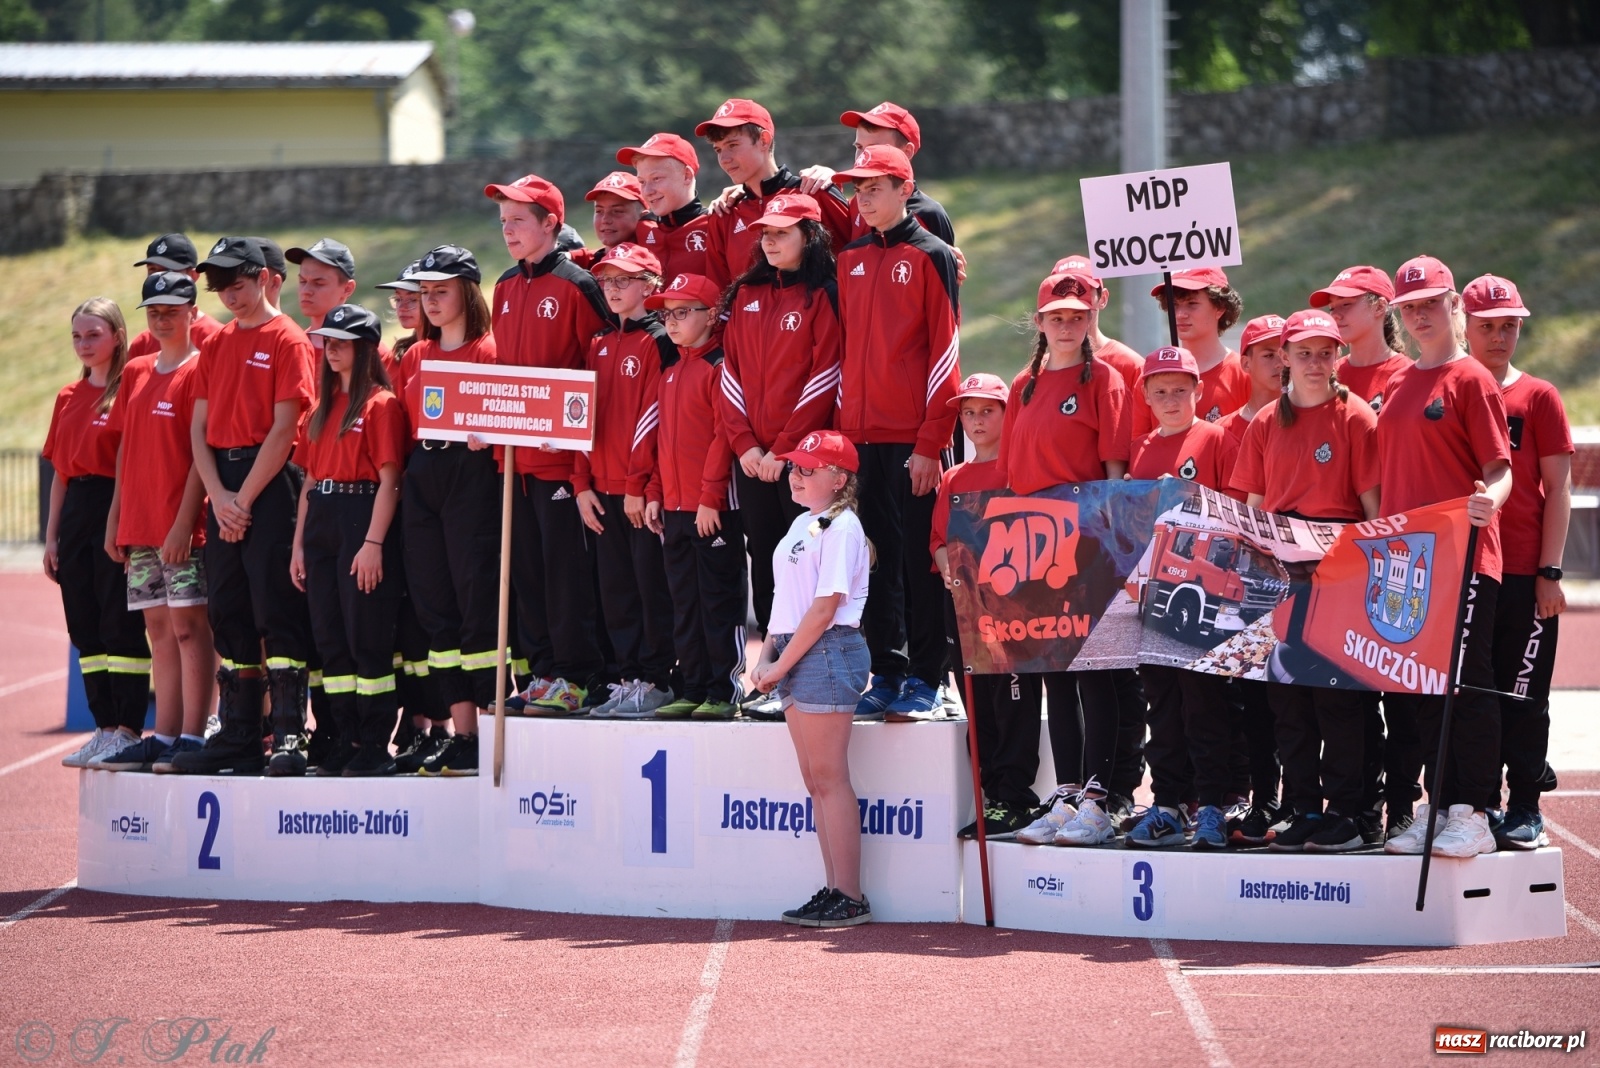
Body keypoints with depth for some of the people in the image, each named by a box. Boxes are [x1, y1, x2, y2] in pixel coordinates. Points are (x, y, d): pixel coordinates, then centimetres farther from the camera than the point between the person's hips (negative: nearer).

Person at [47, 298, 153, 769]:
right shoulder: (68, 398, 15)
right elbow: (60, 471, 17)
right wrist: (51, 536, 13)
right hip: (76, 514, 7)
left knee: (122, 626, -6)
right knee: (85, 628, 7)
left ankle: (127, 730, -3)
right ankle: (105, 728, 13)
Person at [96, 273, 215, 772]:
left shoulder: (199, 371, -6)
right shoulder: (135, 373, 15)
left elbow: (201, 454, -11)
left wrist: (184, 522, -16)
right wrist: (115, 518, 13)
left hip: (183, 527, -7)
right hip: (139, 525, 7)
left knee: (188, 625, -7)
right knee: (160, 630, 9)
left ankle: (192, 737, -7)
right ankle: (164, 736, 11)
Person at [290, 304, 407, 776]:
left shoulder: (381, 404, -5)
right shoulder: (322, 406, 18)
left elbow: (388, 480, -11)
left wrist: (373, 543, -18)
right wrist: (299, 543, 13)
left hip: (362, 520, -8)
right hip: (321, 524, 8)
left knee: (367, 638, -7)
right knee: (331, 639, 7)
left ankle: (376, 745, -3)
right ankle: (346, 741, 12)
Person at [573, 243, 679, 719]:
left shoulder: (658, 341, -7)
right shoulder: (601, 344, 15)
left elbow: (655, 415, -13)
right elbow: (587, 413, 15)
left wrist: (641, 484, -16)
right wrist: (583, 482, 8)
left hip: (645, 488, -7)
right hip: (605, 487, 7)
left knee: (652, 585, -3)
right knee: (616, 588, 9)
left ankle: (656, 680, 2)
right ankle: (628, 677, 15)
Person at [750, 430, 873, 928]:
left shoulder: (841, 527, -10)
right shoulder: (802, 524, 17)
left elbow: (824, 608, -16)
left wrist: (780, 667, -13)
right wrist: (767, 655, 7)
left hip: (827, 651, -9)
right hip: (794, 652, 9)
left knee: (829, 777, -9)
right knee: (816, 779, 9)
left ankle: (849, 897, -7)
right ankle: (834, 889, 11)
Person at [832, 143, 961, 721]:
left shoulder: (930, 256, -3)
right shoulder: (851, 260, 13)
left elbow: (944, 350, -7)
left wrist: (932, 440, -12)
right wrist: (841, 426, 9)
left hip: (914, 436, -5)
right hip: (860, 435, 5)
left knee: (919, 556, -2)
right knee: (876, 555, 7)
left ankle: (925, 679, 3)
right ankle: (886, 673, 12)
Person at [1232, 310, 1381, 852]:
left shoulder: (1355, 418, -1)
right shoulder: (1265, 424, 12)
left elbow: (1372, 502, -3)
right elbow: (1253, 504, 15)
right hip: (1279, 572, 5)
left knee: (1337, 693, -5)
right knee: (1286, 695, 5)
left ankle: (1348, 812, 0)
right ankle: (1302, 810, 11)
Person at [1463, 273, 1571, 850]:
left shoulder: (1537, 397, 1)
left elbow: (1557, 490, -1)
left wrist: (1550, 573, -8)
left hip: (1523, 576, -3)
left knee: (1521, 695, 0)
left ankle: (1525, 808, 7)